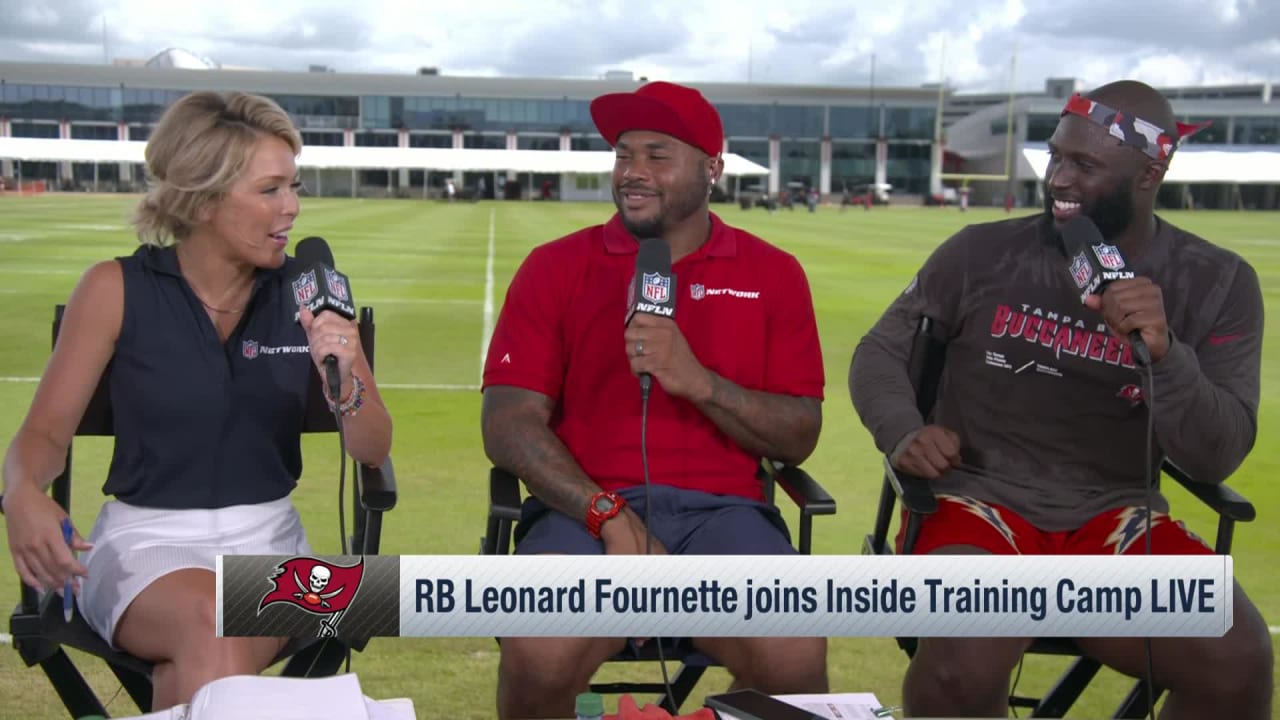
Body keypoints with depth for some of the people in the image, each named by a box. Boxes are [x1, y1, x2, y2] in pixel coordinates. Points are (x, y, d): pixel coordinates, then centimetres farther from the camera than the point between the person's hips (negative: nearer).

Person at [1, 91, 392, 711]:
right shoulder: (117, 290, -3)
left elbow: (373, 451, 5)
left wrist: (346, 386, -16)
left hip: (266, 536, 1)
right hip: (145, 537, -1)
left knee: (211, 653, -31)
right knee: (211, 627, -33)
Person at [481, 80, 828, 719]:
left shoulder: (773, 276, 10)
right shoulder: (554, 269, 8)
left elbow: (799, 437, 5)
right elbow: (508, 424, -1)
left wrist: (698, 382, -12)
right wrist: (609, 515, -15)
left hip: (722, 511, 1)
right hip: (583, 509, 0)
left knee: (794, 658, -29)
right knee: (541, 655, -31)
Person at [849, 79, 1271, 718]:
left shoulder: (1217, 284, 2)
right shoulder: (981, 253, 0)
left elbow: (1216, 458, -4)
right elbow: (881, 352, 11)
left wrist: (1163, 354, -23)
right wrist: (903, 430, -11)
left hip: (1114, 520, 2)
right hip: (978, 500, -1)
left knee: (1237, 660, -27)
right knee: (964, 664, -34)